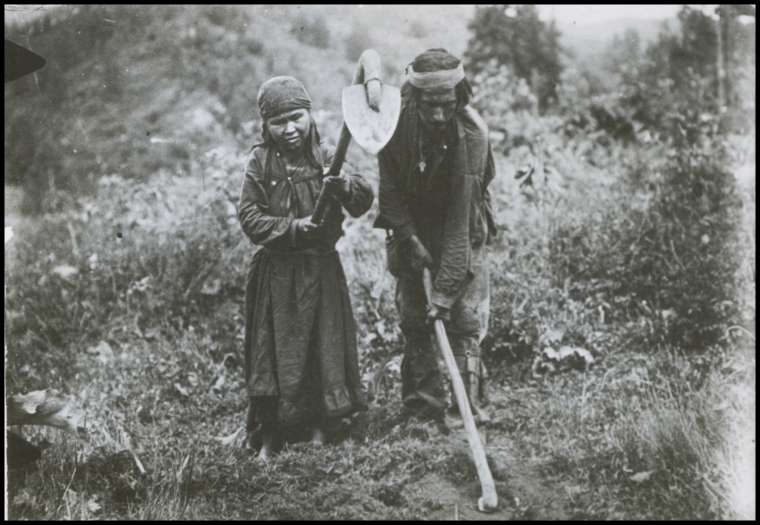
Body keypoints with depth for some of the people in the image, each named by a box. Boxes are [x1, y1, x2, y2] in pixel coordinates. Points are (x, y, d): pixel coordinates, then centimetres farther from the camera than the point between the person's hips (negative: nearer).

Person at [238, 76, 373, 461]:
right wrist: (293, 227, -19)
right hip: (277, 271, -2)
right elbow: (249, 218, -7)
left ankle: (318, 423, 27)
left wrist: (342, 185, -29)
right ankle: (268, 434, 16)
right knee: (275, 350, 4)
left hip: (321, 268, 2)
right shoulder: (260, 162, -5)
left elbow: (364, 202, -8)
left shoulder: (327, 156, -2)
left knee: (324, 344, 9)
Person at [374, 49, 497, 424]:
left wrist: (445, 290, -31)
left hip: (461, 230, -2)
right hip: (410, 226, 2)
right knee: (412, 318, 2)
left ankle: (471, 406, 2)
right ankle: (424, 406, 10)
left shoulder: (473, 134, -28)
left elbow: (461, 218, -29)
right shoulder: (395, 121, -22)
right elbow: (389, 188, -10)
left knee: (466, 316, -7)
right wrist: (409, 240, -20)